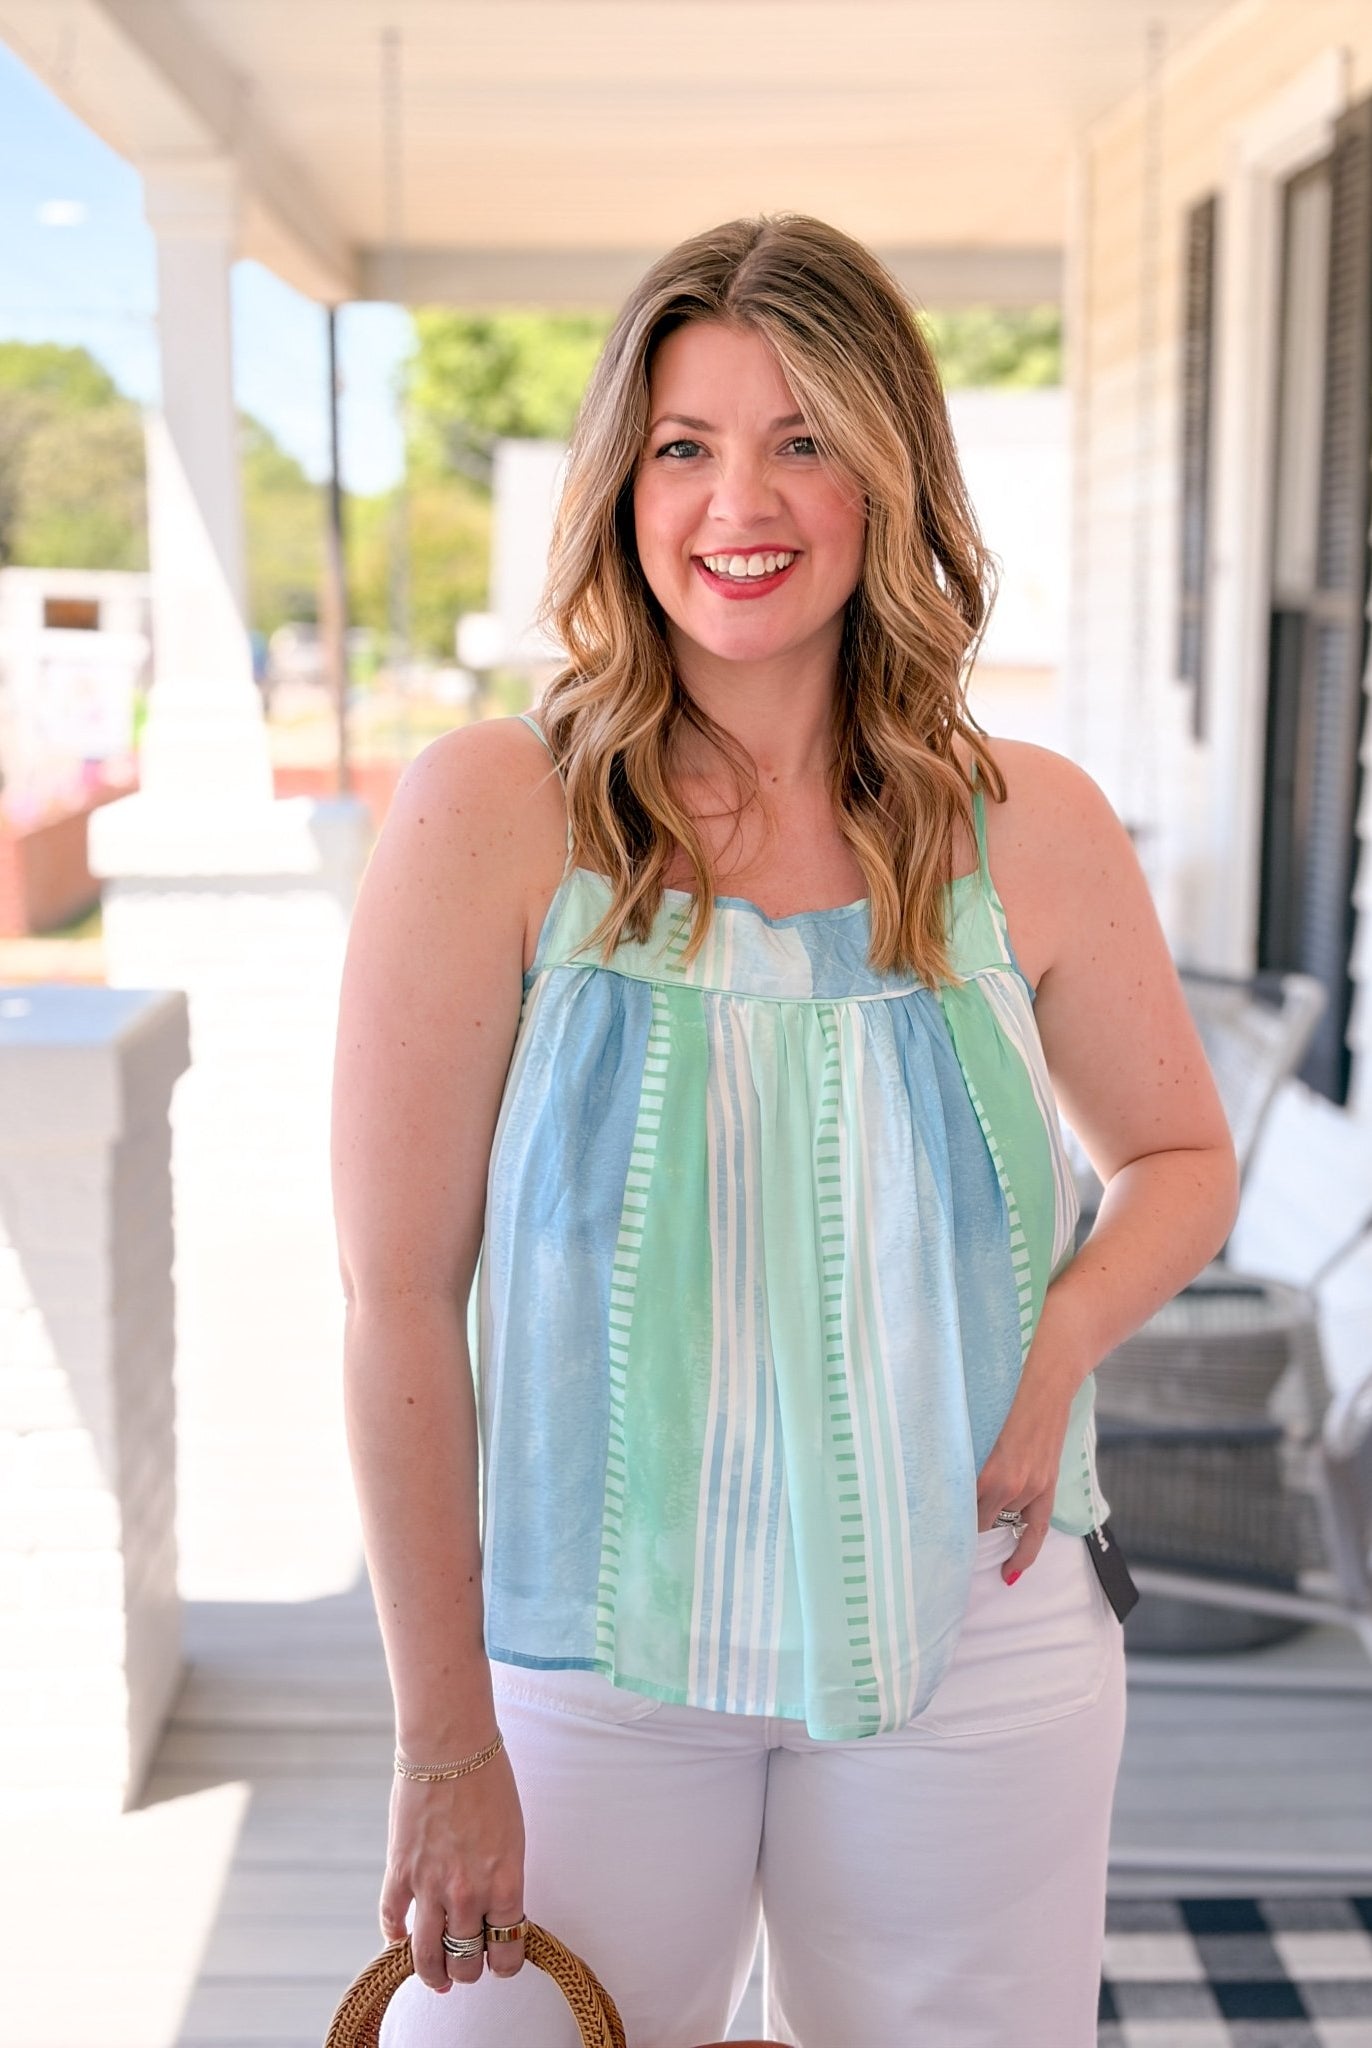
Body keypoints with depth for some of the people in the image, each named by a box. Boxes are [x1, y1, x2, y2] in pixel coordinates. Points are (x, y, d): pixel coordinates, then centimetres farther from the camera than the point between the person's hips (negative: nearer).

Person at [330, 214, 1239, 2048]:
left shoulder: (1030, 830, -3)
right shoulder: (497, 815, -11)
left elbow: (1184, 1161, 13)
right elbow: (399, 1296, -10)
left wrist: (1063, 1340, -8)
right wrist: (445, 1738, -7)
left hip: (968, 1643, 2)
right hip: (586, 1642, -1)